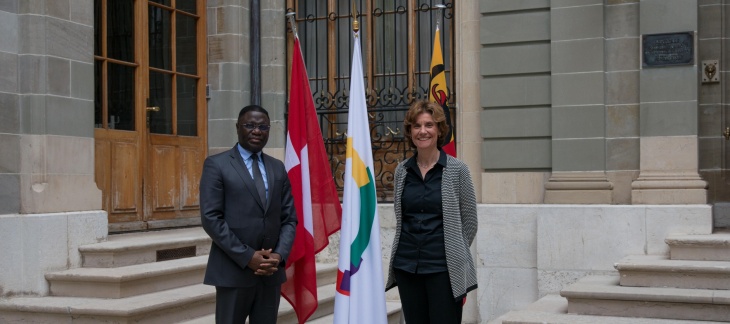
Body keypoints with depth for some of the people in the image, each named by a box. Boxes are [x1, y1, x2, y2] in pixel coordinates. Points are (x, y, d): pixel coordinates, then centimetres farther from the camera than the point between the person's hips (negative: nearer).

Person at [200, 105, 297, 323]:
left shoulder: (277, 168, 13)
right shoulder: (217, 164, -2)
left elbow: (289, 219, 10)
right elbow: (210, 218, -10)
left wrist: (279, 255, -7)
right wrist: (247, 256, -15)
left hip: (271, 272, 4)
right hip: (233, 270, -4)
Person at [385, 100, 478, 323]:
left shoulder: (456, 169, -4)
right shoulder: (402, 171, 6)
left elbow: (469, 220, 0)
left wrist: (455, 253, 3)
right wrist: (411, 246, 10)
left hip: (443, 268, -4)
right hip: (407, 267, 4)